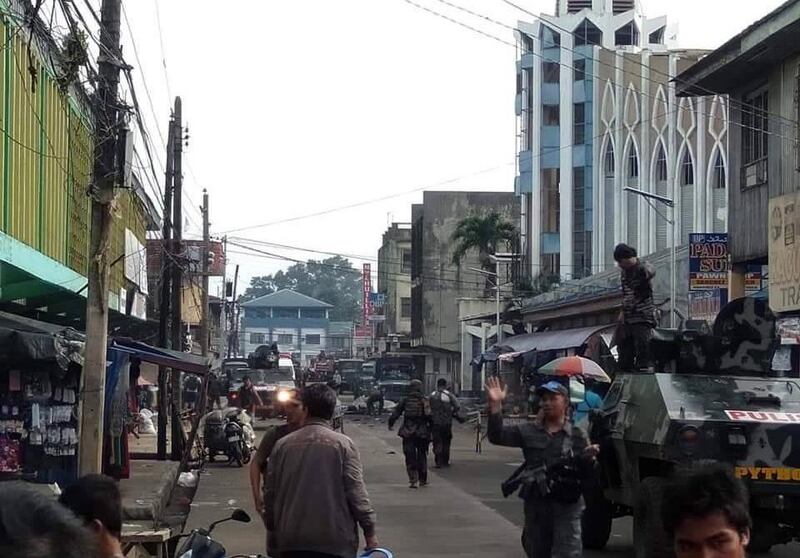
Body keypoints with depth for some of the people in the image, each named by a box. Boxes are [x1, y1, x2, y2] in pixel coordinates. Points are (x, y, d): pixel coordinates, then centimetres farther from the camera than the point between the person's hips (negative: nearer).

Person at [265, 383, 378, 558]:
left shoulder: (283, 445, 3)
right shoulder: (342, 444, -6)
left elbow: (270, 493, 7)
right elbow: (356, 493, -9)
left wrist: (272, 526, 21)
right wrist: (369, 531, 0)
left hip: (291, 543, 3)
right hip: (335, 540, -3)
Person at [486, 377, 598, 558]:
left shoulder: (578, 436, 3)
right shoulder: (528, 431, 6)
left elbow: (586, 474, 3)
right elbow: (497, 436, -4)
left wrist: (587, 459, -20)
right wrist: (495, 405, -16)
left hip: (567, 506, -2)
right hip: (535, 504, 3)